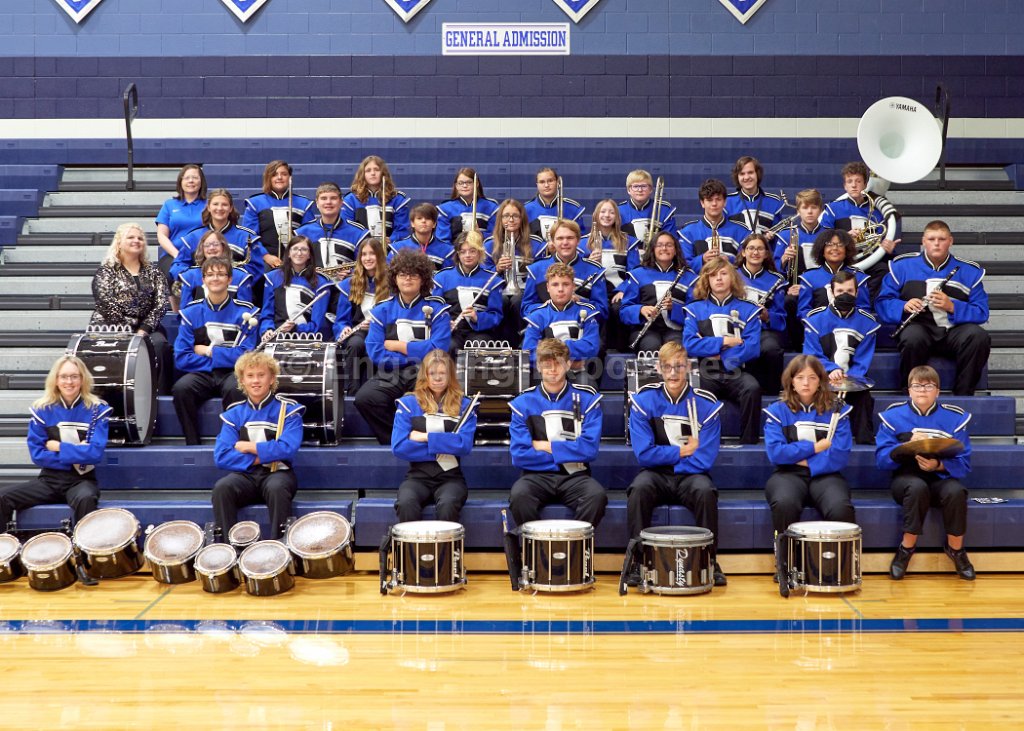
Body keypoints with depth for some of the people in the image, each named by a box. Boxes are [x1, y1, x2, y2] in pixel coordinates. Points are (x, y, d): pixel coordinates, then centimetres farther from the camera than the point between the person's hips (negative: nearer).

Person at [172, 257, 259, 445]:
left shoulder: (244, 311, 1)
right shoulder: (191, 313, 5)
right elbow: (181, 358, -2)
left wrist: (209, 351, -4)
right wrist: (219, 359, -7)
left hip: (233, 373, -2)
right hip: (202, 373, 2)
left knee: (234, 389, -36)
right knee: (181, 388, -30)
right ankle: (192, 444, -17)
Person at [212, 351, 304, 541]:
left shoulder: (288, 410, 2)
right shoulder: (234, 413, 9)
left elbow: (287, 448, -14)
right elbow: (222, 456, -3)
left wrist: (249, 447, -7)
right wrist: (261, 457, -11)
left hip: (277, 473, -2)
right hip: (245, 475, 2)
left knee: (277, 488, -37)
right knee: (221, 488, -31)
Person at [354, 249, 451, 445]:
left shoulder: (437, 309, 7)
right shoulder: (382, 311, 12)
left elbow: (437, 349, -7)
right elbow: (375, 353, 0)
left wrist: (395, 346, -2)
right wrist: (417, 352, -6)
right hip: (391, 374, 2)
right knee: (364, 398, -28)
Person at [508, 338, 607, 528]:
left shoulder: (587, 399, 5)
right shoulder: (523, 403, 5)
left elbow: (590, 449, -6)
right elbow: (519, 455, -5)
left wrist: (546, 447, -4)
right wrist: (567, 455, -6)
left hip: (575, 476, 0)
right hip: (537, 475, 0)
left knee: (597, 496, -32)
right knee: (519, 496, -33)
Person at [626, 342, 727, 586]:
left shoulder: (706, 404, -5)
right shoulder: (643, 400, -3)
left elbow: (704, 460, -10)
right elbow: (644, 454, -9)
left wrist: (665, 455, -8)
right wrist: (684, 450, -7)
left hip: (691, 475, 0)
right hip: (655, 474, 0)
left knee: (705, 491, -33)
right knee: (639, 489, -33)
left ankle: (710, 561, -15)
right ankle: (639, 561, -20)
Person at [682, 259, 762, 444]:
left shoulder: (748, 310, 12)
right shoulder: (695, 309, 13)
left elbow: (753, 348, -2)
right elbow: (689, 344, -2)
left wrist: (720, 356, -10)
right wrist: (724, 342, -4)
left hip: (736, 371, 0)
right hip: (706, 373, 0)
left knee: (752, 388, -34)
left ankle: (749, 442, -22)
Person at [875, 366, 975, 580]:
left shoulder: (954, 417, 4)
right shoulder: (893, 415, 3)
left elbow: (964, 463, -3)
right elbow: (881, 458, -4)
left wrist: (938, 465, -22)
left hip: (942, 477, 1)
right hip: (906, 478, -1)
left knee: (955, 491, -33)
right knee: (918, 487, -36)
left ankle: (956, 548, -8)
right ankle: (907, 547, -18)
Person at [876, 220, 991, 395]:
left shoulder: (969, 271, 13)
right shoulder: (903, 266, 12)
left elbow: (981, 313, 5)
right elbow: (883, 302, 8)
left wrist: (952, 307, -13)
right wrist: (904, 307, -14)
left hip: (954, 330, 2)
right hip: (919, 326, -1)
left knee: (978, 336, -31)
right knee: (913, 338, -38)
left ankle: (963, 396, -18)